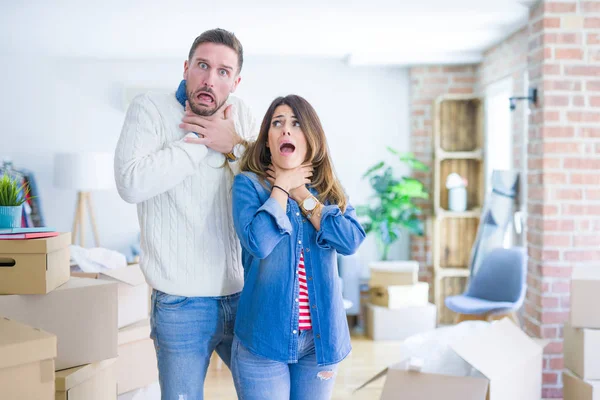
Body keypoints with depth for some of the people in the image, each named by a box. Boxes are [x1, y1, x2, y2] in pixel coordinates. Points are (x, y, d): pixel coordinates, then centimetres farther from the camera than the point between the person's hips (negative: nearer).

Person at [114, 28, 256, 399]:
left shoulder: (240, 113, 7)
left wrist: (234, 147, -12)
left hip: (243, 295, 4)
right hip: (181, 303, -4)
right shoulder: (150, 108, -6)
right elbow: (131, 183, -23)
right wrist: (200, 142, -15)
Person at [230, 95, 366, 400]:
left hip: (321, 338, 4)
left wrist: (302, 195, -7)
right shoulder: (248, 183, -3)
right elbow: (258, 242, -21)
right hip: (264, 336, -4)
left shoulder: (329, 191, 9)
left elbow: (351, 241, -9)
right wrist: (281, 187, -9)